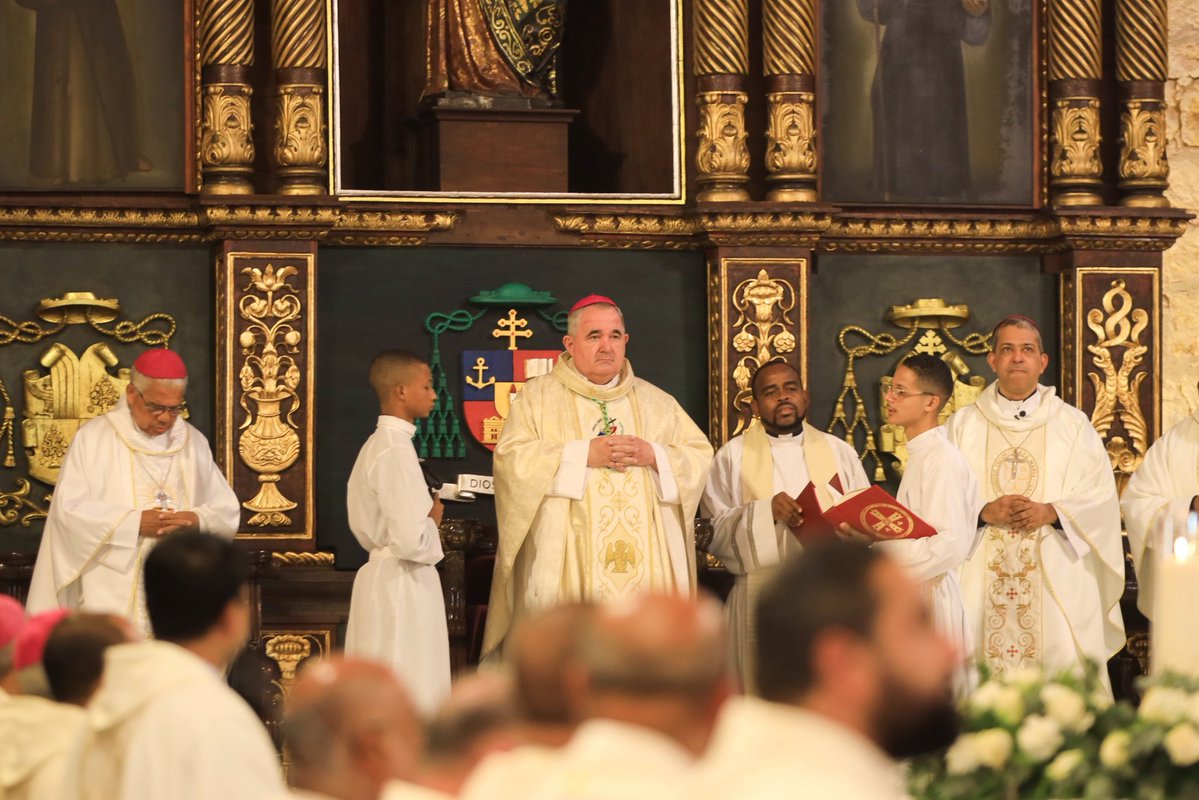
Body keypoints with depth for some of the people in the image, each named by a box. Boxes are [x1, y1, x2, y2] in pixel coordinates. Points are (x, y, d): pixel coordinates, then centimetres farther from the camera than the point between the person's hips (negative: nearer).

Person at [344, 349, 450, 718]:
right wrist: (432, 518, -6)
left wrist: (424, 510, 7)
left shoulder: (375, 445, 11)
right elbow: (412, 541, -26)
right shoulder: (396, 452, -18)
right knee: (411, 699, -6)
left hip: (381, 574, 10)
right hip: (403, 586, -10)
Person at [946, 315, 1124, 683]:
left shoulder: (1073, 425, 9)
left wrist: (1051, 512, -12)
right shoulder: (963, 425, 10)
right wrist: (985, 512, -13)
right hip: (981, 580, 0)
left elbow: (1101, 496, 3)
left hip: (1055, 581, 0)